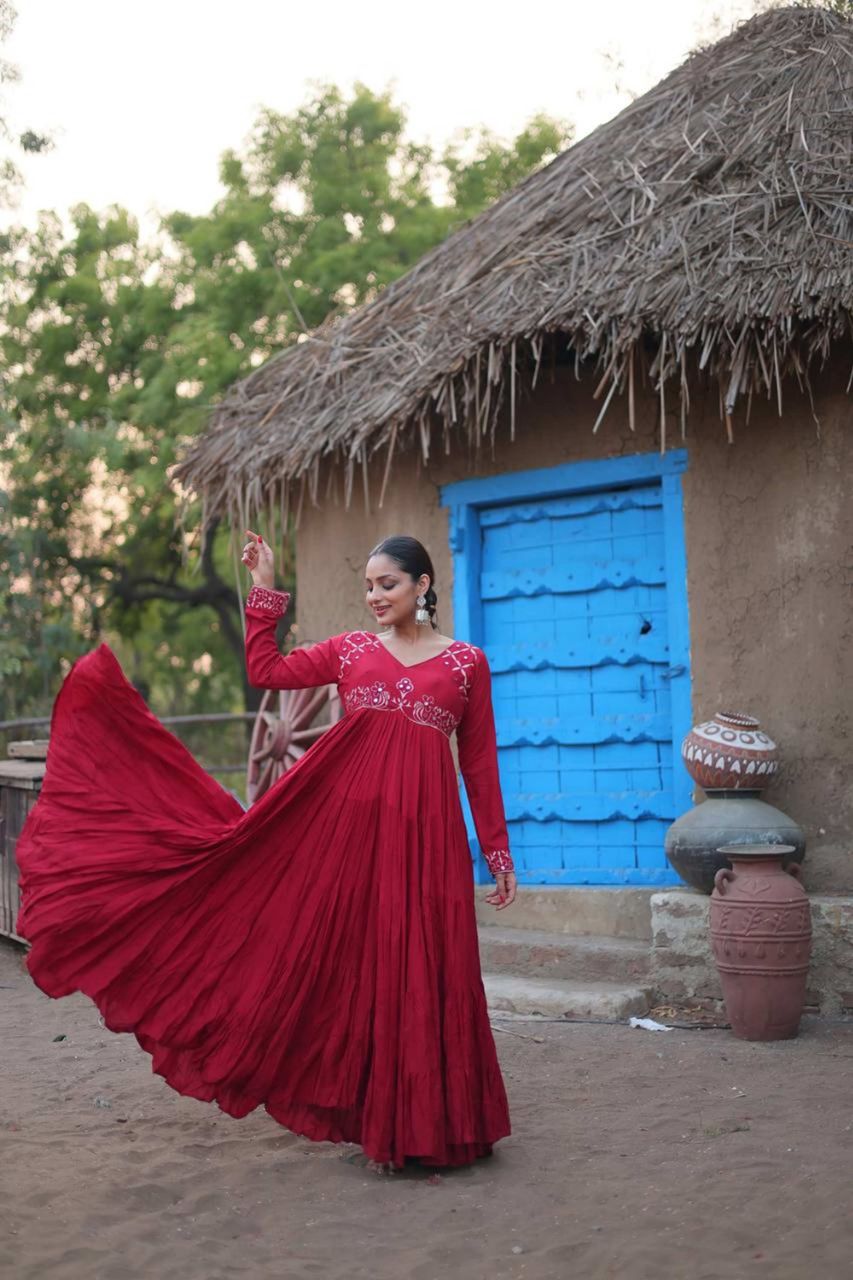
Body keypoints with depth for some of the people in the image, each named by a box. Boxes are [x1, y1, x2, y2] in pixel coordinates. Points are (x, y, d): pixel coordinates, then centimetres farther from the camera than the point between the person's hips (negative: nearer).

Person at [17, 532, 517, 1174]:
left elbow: (480, 761, 9)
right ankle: (376, 1120, 14)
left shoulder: (467, 662, 8)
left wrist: (499, 851, 8)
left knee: (424, 974, -1)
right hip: (348, 820, 2)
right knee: (358, 967, 3)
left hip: (425, 831, -1)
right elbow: (266, 670, 8)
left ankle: (429, 1120, 13)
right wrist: (266, 589, 7)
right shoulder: (351, 649, 13)